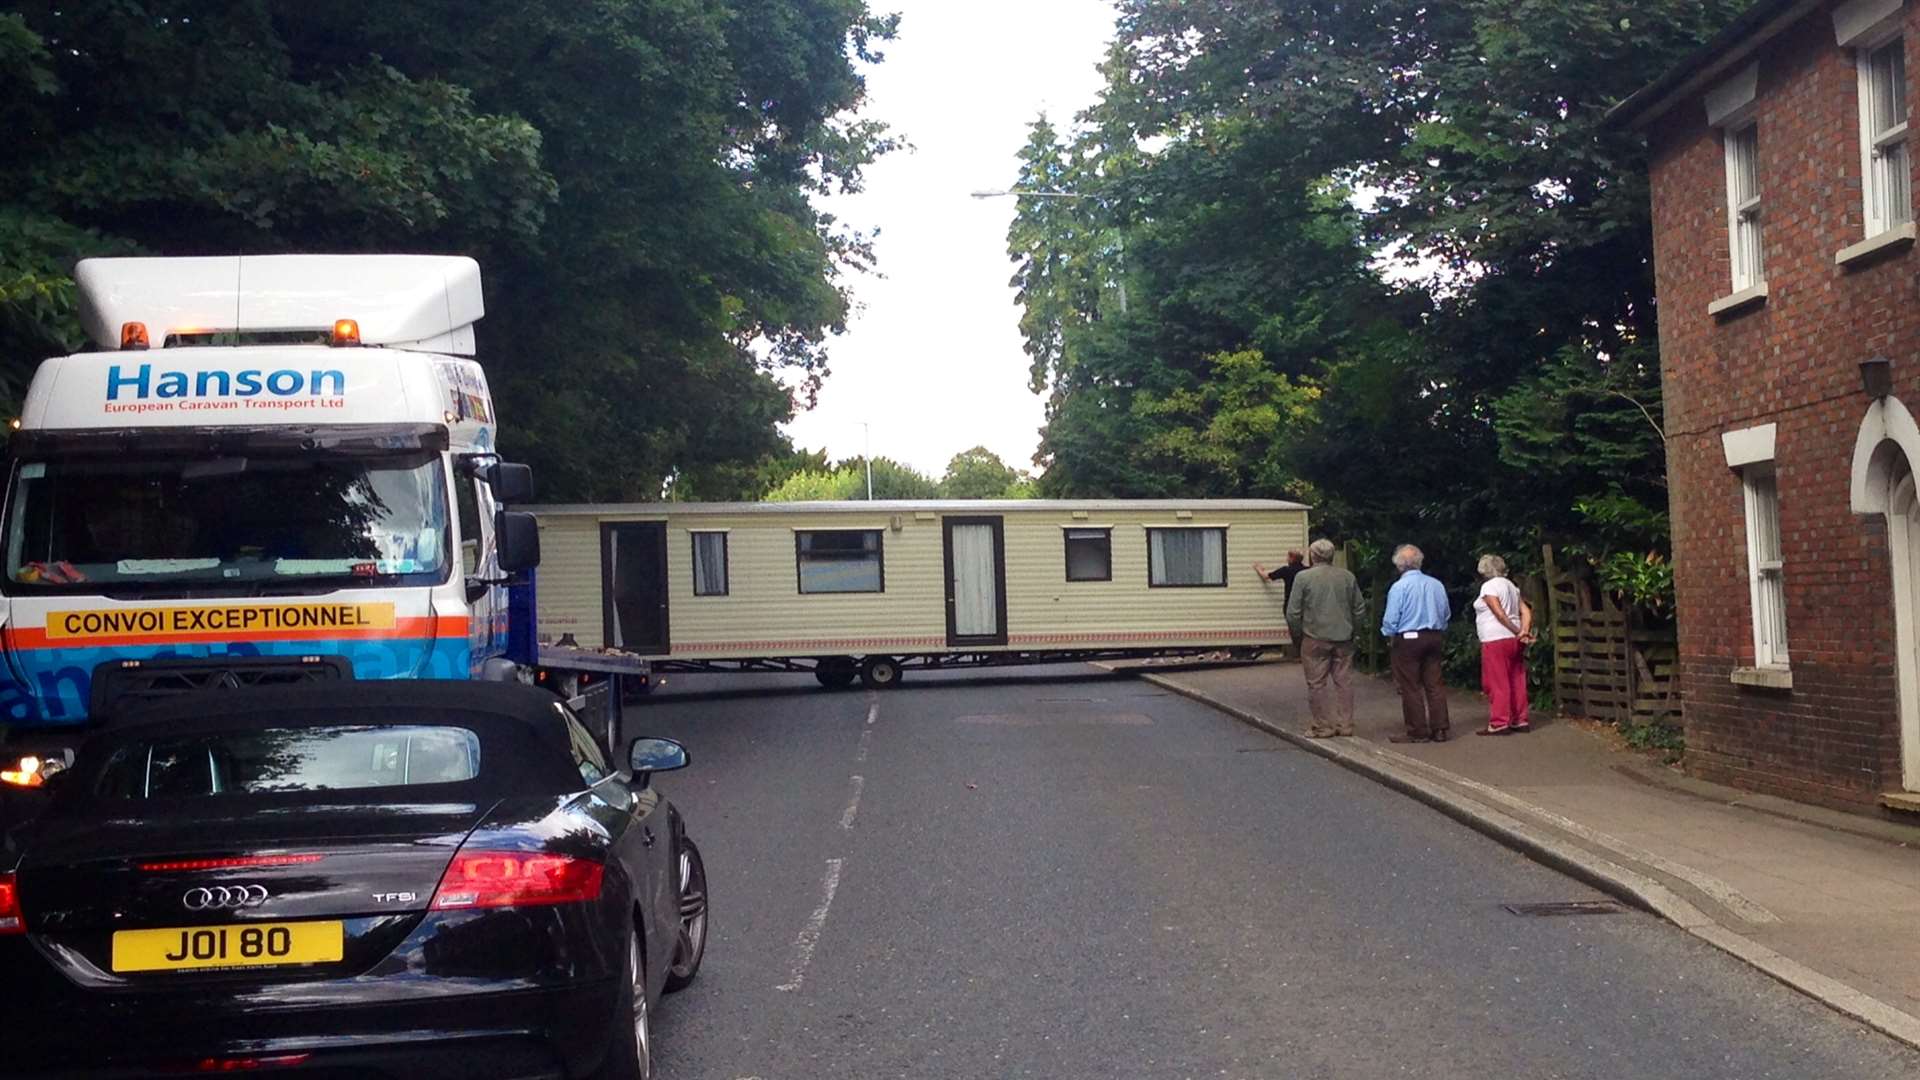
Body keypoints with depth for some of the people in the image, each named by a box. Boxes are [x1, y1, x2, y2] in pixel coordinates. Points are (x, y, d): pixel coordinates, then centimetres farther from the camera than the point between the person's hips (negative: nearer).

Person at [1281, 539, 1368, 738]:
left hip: (1315, 639, -4)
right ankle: (1345, 725, 13)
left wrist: (1297, 635, 6)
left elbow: (1293, 613, -6)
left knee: (1317, 684, 3)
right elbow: (1360, 610, 10)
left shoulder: (1303, 577, -7)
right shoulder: (1348, 577, 4)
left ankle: (1323, 726, 5)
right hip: (1343, 639, 4)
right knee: (1343, 681, 9)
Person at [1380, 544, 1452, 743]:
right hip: (1434, 637, 5)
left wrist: (1388, 633, 8)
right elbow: (1446, 614, 11)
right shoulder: (1436, 585, 3)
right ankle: (1439, 730, 12)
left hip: (1408, 639, -5)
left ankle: (1418, 732, 4)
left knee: (1411, 687, 2)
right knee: (1434, 684, 10)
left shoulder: (1399, 587, -12)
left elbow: (1391, 620, -12)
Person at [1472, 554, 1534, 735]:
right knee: (1516, 682, 10)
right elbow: (1526, 611, 7)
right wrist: (1524, 631, -4)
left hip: (1496, 640, -9)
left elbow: (1500, 614, -18)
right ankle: (1520, 720, 13)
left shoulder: (1489, 586, -10)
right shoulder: (1511, 586, 16)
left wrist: (1517, 632, -14)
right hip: (1513, 640, 9)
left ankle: (1499, 723, -7)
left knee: (1497, 683, -6)